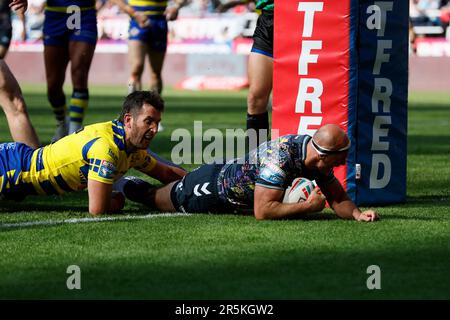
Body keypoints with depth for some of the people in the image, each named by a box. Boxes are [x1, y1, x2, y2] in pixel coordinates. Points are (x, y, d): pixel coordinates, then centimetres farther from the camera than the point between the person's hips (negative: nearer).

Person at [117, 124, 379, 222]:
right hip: (210, 189, -7)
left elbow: (338, 199, -8)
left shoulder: (319, 157, -18)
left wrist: (357, 213, -29)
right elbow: (263, 211, -43)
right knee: (157, 200, 21)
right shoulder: (281, 157, -42)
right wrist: (308, 206, -39)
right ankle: (131, 185, 46)